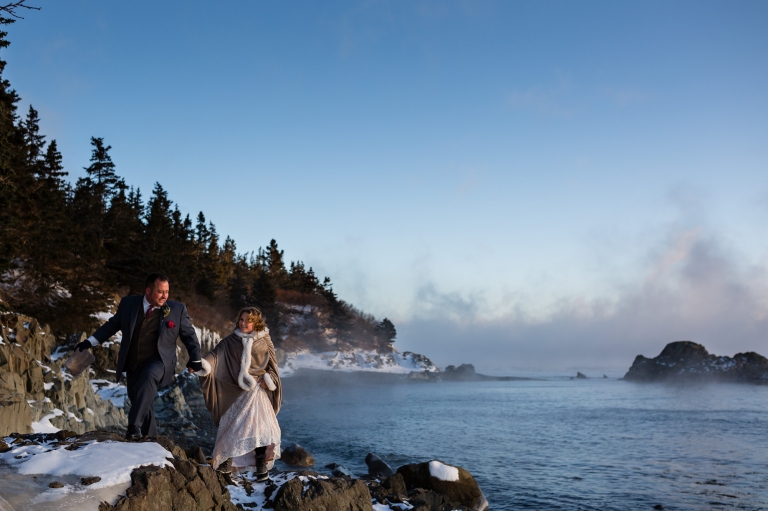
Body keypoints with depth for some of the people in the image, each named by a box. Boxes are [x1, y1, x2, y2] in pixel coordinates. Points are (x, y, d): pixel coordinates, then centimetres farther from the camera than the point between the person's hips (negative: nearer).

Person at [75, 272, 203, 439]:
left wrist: (195, 358, 1)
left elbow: (189, 335, 6)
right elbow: (112, 325, 13)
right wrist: (91, 341, 10)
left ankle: (134, 425, -31)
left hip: (158, 362, -4)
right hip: (133, 365, 4)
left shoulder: (177, 309, -3)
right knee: (137, 401, 7)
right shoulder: (128, 304, 1)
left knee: (148, 376, -34)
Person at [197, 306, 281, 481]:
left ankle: (261, 467, -6)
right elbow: (215, 355, -10)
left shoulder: (264, 342, 4)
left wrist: (268, 379, -8)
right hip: (234, 392, 1)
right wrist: (202, 364, -29)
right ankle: (225, 462, 17)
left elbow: (273, 365, 10)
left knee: (258, 427, -10)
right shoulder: (230, 341, 4)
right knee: (232, 428, 4)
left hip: (256, 390, -1)